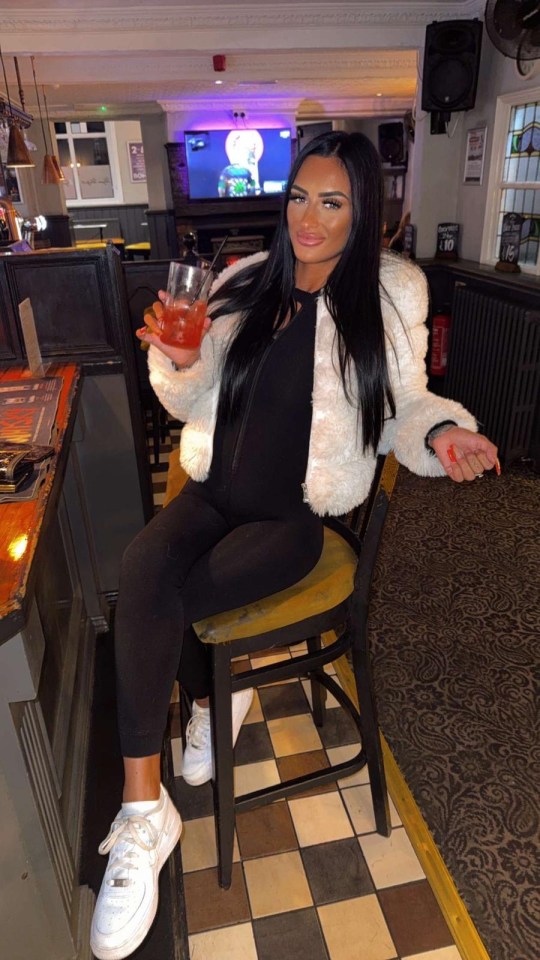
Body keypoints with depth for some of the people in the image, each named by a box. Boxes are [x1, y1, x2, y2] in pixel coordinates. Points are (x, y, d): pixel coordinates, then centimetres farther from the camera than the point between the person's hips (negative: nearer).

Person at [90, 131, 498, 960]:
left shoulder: (393, 293, -1)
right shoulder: (245, 282, 6)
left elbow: (401, 405, 2)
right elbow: (192, 402, 8)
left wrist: (441, 431, -19)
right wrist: (180, 362, -13)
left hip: (295, 513, -4)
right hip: (215, 490, 4)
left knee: (153, 601, -20)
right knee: (144, 564, -25)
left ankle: (145, 812, 8)